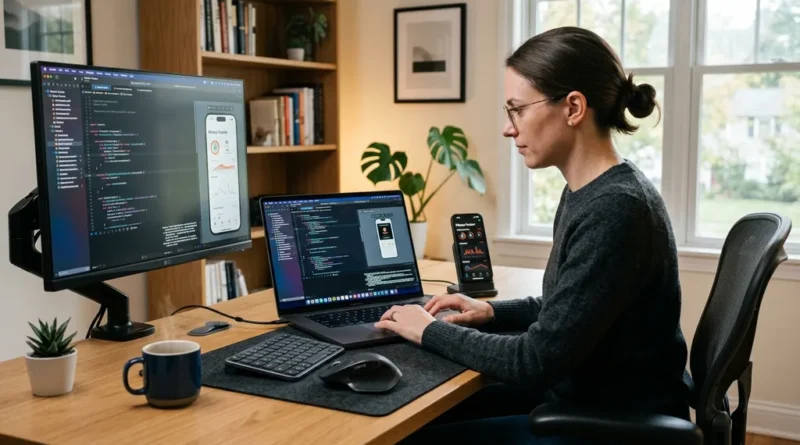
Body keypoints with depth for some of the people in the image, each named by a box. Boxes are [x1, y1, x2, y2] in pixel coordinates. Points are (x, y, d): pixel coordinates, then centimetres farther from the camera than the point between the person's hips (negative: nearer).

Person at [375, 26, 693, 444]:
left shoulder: (614, 211, -26)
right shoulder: (587, 192, 4)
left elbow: (538, 361, -25)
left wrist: (432, 332, -13)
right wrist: (492, 311, 3)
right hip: (584, 394, 9)